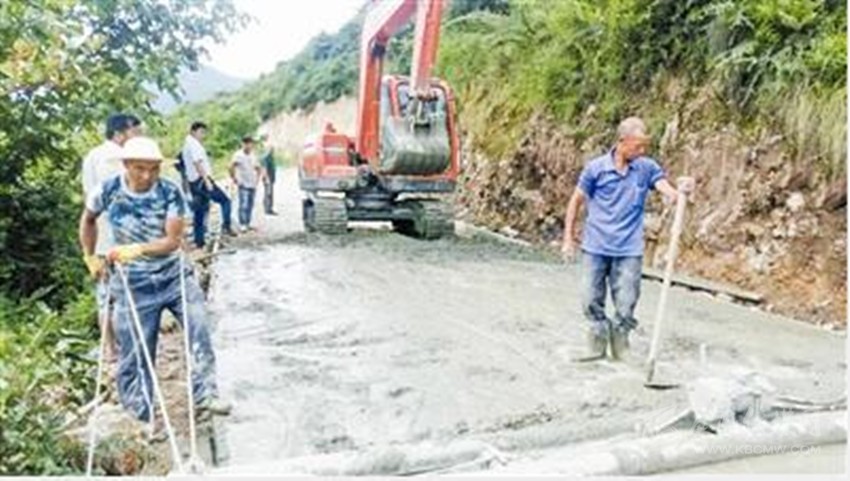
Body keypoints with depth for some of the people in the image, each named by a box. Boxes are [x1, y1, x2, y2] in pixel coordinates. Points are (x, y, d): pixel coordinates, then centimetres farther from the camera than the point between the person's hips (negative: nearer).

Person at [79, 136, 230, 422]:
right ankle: (140, 415, 22)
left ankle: (205, 394, 6)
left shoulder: (170, 193, -15)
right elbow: (88, 219, 9)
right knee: (136, 350, 6)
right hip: (134, 285, 0)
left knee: (199, 329, -8)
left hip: (175, 275, 1)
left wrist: (137, 249, -33)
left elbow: (174, 240, -19)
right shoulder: (108, 191, -11)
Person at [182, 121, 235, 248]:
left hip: (193, 182, 10)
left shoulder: (187, 145, 23)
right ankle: (226, 226, -11)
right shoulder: (194, 144, -9)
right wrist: (206, 180, -28)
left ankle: (199, 240, 10)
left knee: (198, 212, 9)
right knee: (225, 200, -4)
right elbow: (197, 163, -21)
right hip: (201, 180, -10)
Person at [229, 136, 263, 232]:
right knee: (244, 205, -11)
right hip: (244, 185, -7)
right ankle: (242, 225, -7)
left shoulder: (252, 156, 13)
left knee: (250, 206, 8)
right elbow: (231, 166, -19)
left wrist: (257, 178, 14)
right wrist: (234, 178, -16)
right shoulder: (239, 155, -9)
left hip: (252, 185, 7)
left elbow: (258, 169, 26)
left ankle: (247, 224, 15)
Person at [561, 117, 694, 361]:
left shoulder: (647, 167, 0)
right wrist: (568, 238, 3)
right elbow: (576, 201, 3)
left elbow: (668, 191, -13)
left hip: (629, 250, 1)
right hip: (596, 247, 0)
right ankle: (598, 341, 28)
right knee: (591, 301, 5)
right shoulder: (596, 168, -5)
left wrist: (682, 191, -37)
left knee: (626, 306, 3)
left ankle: (619, 337, 31)